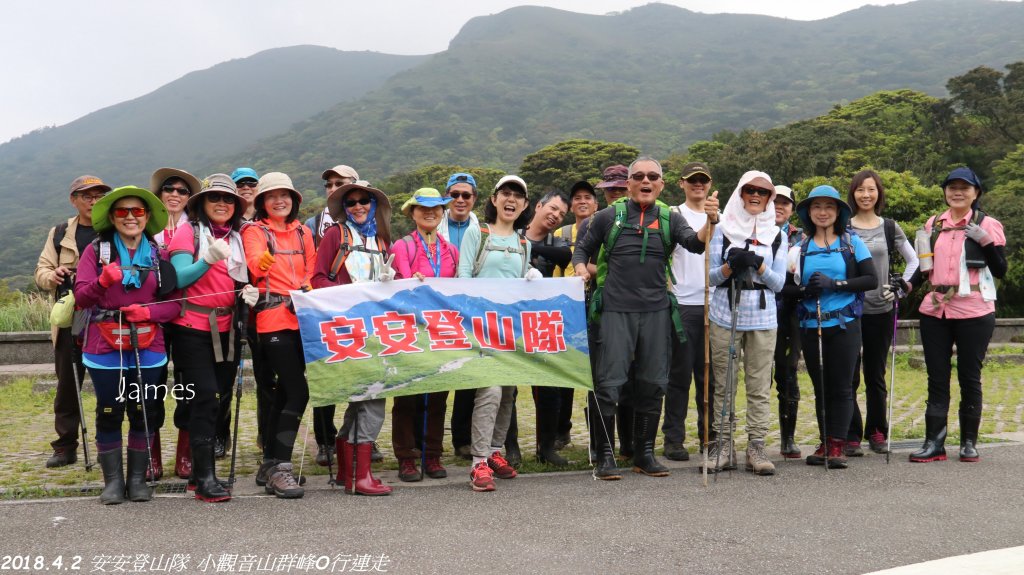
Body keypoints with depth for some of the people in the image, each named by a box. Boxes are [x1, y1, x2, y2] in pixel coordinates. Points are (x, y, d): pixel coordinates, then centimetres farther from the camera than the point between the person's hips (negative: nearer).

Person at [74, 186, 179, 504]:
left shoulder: (158, 254, 8)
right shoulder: (96, 250, 3)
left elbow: (174, 304, 4)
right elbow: (81, 298, -6)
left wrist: (149, 311, -15)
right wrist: (103, 281, -25)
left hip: (147, 347, 1)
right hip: (105, 347, -1)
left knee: (144, 412, 3)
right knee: (109, 413, 1)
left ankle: (138, 478, 16)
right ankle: (113, 480, 12)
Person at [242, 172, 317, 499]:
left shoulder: (303, 233, 17)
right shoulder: (255, 231, 0)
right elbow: (254, 265, -21)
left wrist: (308, 288, -4)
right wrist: (262, 261, -44)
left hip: (303, 318, 6)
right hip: (273, 319, -6)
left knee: (285, 390, 11)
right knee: (298, 391, -14)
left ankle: (270, 464, 21)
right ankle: (280, 468, -9)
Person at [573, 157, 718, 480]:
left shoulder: (669, 219, 9)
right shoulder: (608, 217, 6)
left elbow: (695, 243, -8)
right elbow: (582, 249, 14)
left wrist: (710, 222, -27)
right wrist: (581, 270, -7)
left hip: (656, 311, 3)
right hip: (616, 309, -2)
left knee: (653, 383, 8)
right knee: (610, 382, -5)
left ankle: (644, 454, 20)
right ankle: (604, 456, 5)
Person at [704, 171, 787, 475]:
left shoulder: (777, 236, 12)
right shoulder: (723, 230, 8)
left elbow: (779, 282, 6)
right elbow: (710, 277, 4)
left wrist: (758, 265, -12)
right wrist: (731, 266, -16)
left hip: (762, 319, 1)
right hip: (725, 316, -1)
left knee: (760, 387, 0)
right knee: (724, 385, 1)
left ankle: (756, 446, 5)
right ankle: (723, 445, 7)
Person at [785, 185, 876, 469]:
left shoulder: (852, 242, 4)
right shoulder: (800, 246, 9)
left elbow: (871, 280, -5)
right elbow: (786, 286, 6)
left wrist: (834, 284, -14)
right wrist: (805, 290, -14)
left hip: (844, 324, -2)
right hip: (810, 326, 2)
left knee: (841, 386, -3)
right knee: (820, 387, 8)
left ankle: (837, 445, 2)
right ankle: (824, 443, 15)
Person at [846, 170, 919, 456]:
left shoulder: (890, 228, 8)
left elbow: (914, 260, 14)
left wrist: (902, 286, 3)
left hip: (881, 311, 2)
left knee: (875, 375, 8)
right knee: (849, 375, -4)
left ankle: (876, 432, 19)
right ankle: (851, 436, 3)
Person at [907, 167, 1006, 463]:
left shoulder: (988, 224, 0)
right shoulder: (933, 224, 11)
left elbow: (1000, 270, -3)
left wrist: (986, 240, -16)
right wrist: (907, 284, 1)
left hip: (973, 312, -3)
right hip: (935, 311, 4)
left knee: (969, 377, 5)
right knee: (936, 377, 5)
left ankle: (969, 442, 17)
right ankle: (934, 443, 9)